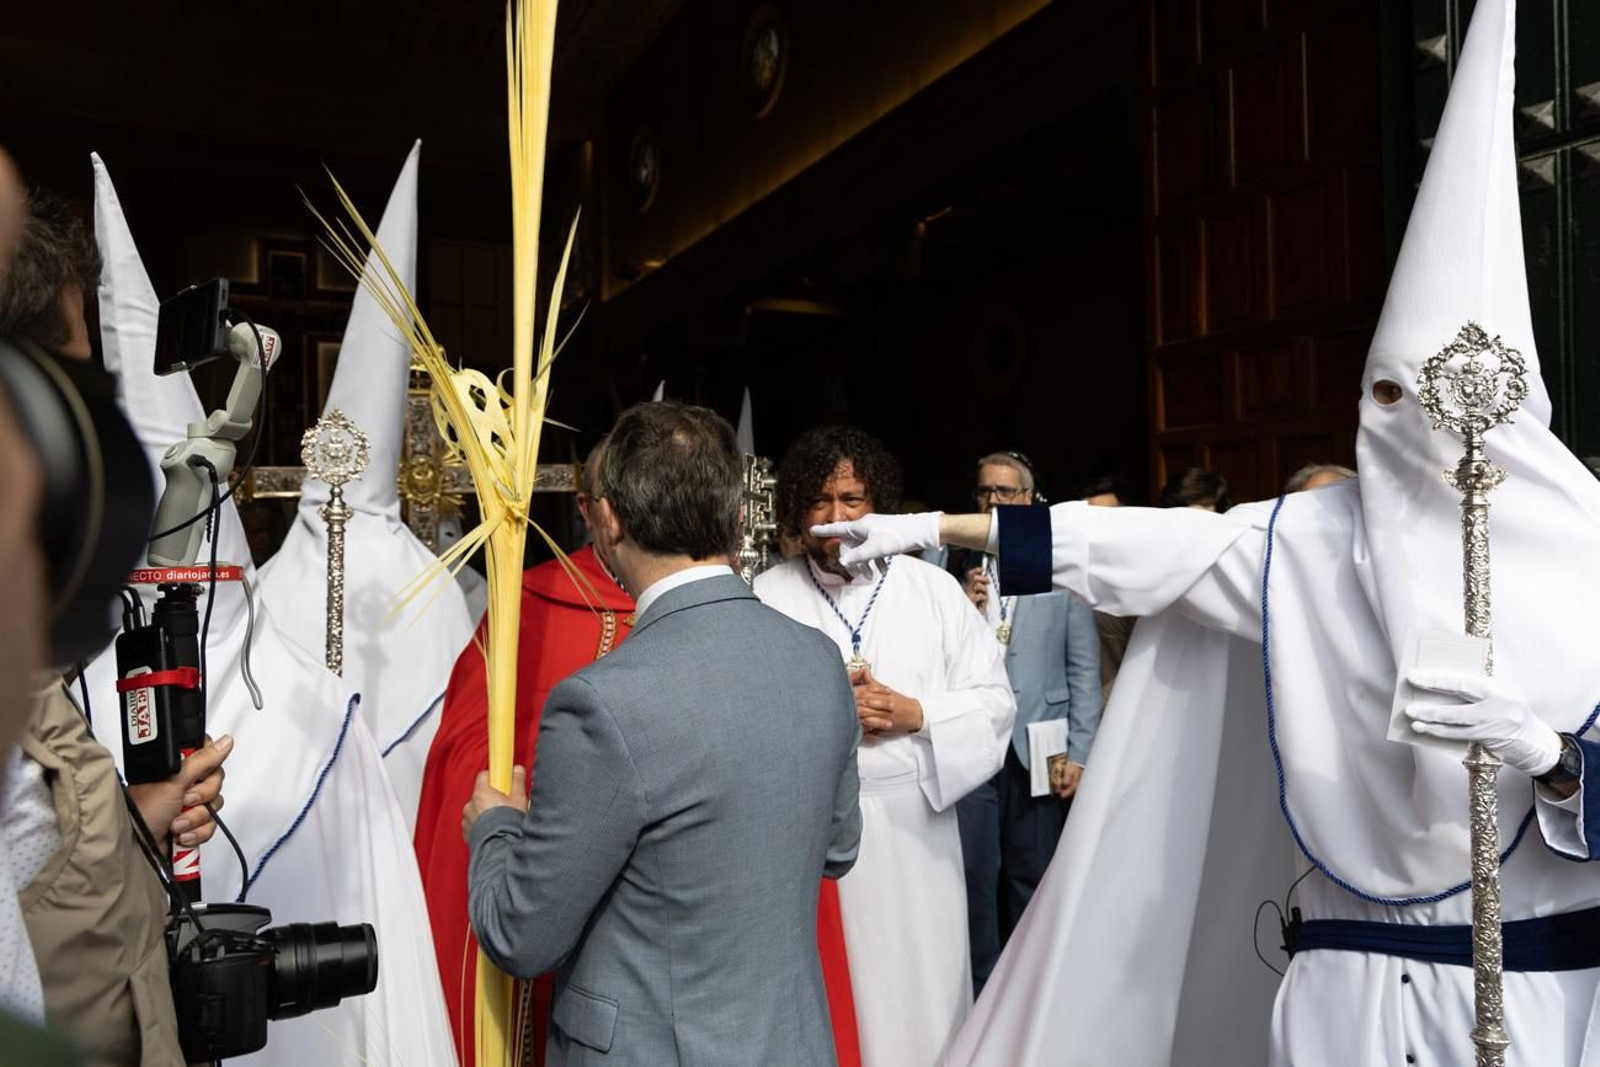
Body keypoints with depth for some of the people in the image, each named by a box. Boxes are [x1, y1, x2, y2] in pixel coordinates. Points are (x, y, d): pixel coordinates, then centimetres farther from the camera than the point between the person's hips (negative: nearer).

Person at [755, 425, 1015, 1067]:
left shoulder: (933, 589, 3)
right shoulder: (766, 598, -1)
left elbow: (992, 701, 1)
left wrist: (915, 713, -13)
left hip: (911, 826, 1)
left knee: (918, 993, 11)